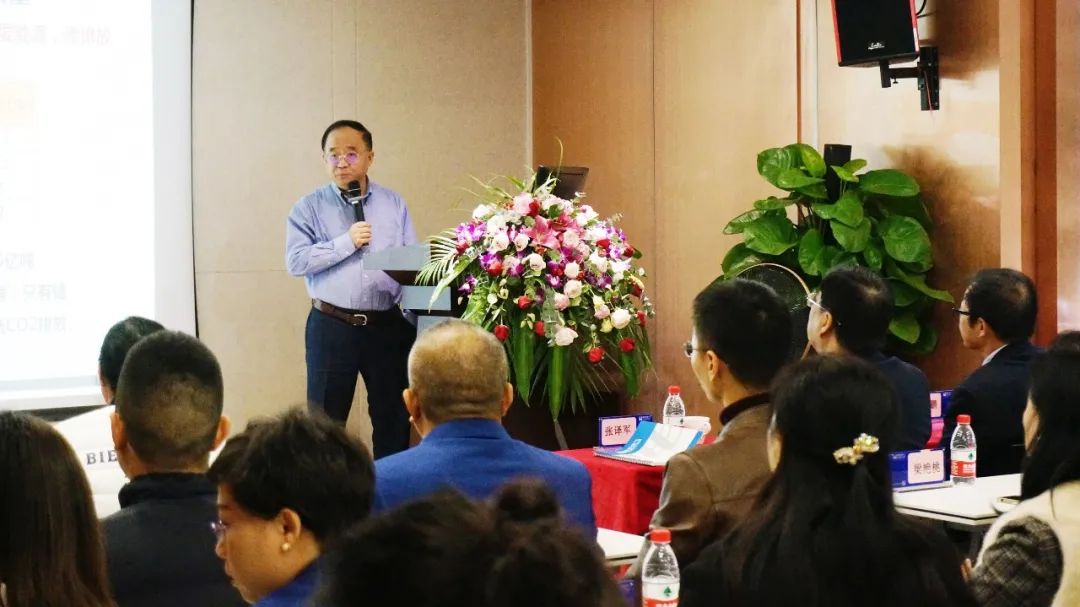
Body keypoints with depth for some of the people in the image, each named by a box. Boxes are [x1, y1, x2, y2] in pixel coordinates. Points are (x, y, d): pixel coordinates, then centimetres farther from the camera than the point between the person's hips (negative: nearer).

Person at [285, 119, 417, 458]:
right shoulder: (309, 208, 1)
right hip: (332, 327, -2)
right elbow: (296, 261, -10)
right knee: (326, 419, 4)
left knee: (394, 418, 9)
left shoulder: (394, 204, 8)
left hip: (388, 326, 2)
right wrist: (346, 242, -16)